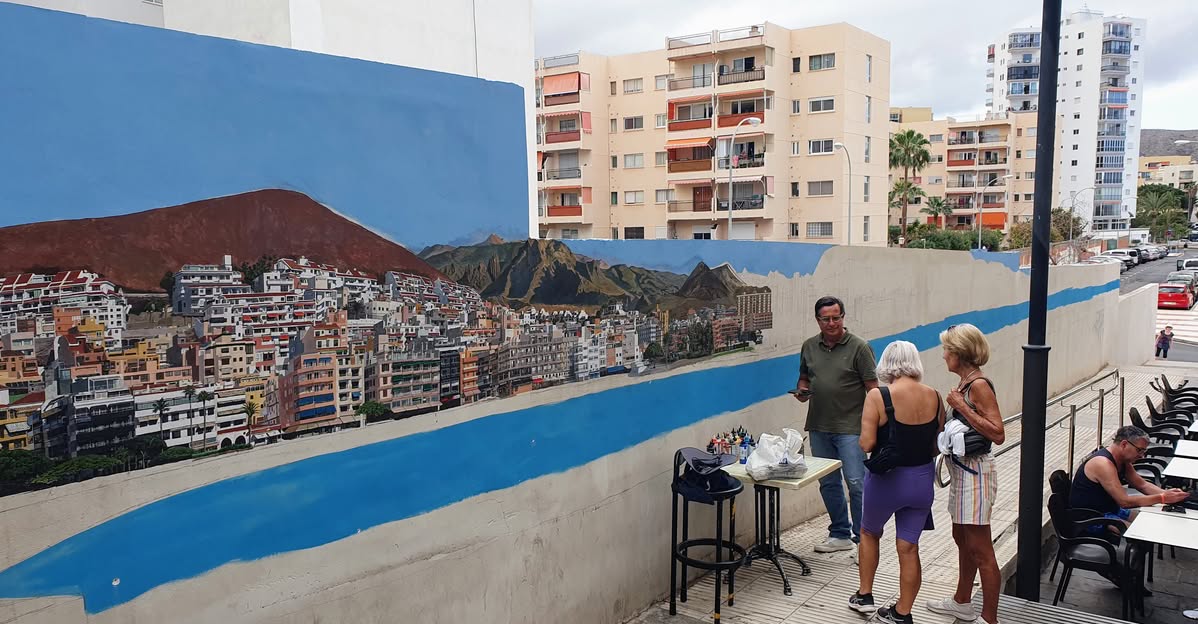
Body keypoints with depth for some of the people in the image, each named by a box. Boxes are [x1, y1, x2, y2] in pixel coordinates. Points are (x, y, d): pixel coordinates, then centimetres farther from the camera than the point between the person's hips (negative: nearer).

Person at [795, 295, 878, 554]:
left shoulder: (859, 347, -6)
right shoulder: (809, 346, 8)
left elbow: (872, 388, -7)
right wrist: (801, 391, -2)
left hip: (851, 427, -5)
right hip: (819, 427, 5)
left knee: (856, 483, -6)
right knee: (828, 483, 12)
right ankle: (840, 535, 26)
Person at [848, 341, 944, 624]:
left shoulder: (878, 396, -17)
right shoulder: (934, 397, -4)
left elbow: (866, 444, -18)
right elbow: (939, 444, 4)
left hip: (887, 480, -3)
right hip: (922, 480, 3)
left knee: (869, 533, 23)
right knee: (909, 548, 11)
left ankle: (864, 596, 32)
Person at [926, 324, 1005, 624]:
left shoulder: (979, 385, -18)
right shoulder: (964, 384, 9)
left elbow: (998, 433, -24)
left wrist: (962, 407, -23)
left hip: (975, 472, -10)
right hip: (961, 470, 10)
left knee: (980, 549, -3)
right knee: (962, 539, 22)